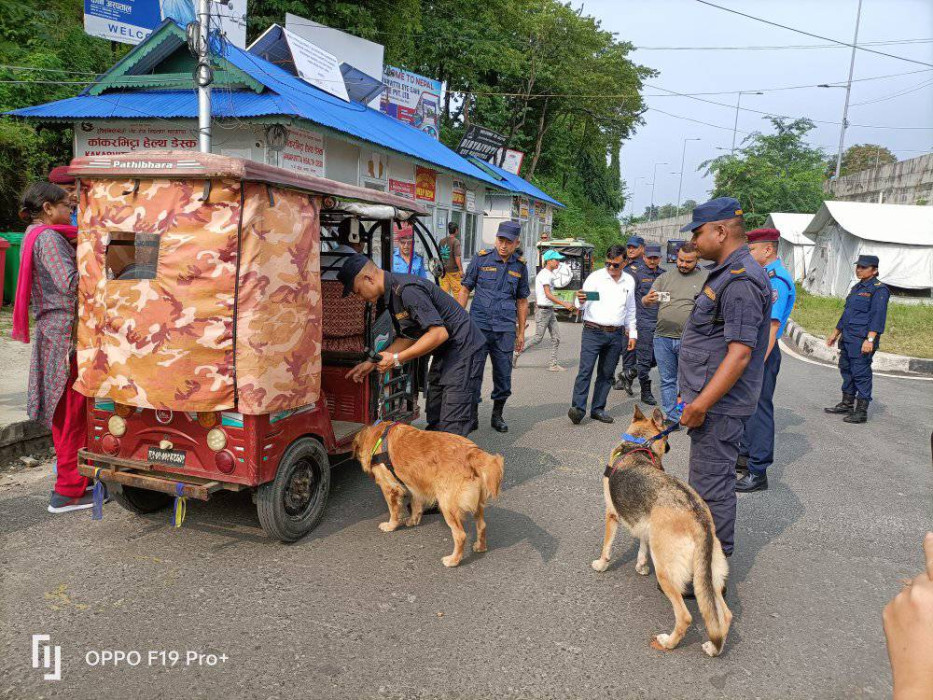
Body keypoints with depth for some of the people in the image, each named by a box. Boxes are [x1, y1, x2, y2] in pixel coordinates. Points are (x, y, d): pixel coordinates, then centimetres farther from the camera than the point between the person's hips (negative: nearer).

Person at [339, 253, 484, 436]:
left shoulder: (408, 290, -25)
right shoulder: (390, 294, 7)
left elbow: (439, 333, -28)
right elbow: (407, 338, 14)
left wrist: (396, 359, -23)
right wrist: (373, 363, 7)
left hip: (462, 349, -10)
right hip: (444, 353, 10)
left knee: (452, 428, -12)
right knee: (434, 420, 15)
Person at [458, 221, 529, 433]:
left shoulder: (520, 266, 9)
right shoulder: (481, 259, 1)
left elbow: (522, 301, 15)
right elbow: (465, 290, 5)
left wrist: (521, 332, 13)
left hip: (505, 329, 2)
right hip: (478, 325, -2)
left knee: (503, 375, 8)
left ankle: (497, 415, 26)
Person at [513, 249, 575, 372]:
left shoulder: (549, 274, 16)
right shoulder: (545, 274, -14)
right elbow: (548, 294, -21)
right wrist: (564, 304, -24)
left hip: (550, 310, 10)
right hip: (543, 310, -10)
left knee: (556, 338, 5)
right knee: (538, 338, -3)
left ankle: (553, 364, 7)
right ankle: (516, 354, 9)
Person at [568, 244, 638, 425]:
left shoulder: (629, 281, 11)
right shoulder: (595, 277, -2)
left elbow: (630, 310, 21)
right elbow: (582, 305, -6)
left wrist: (632, 334, 19)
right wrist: (581, 301, -29)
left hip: (616, 335, 4)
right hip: (593, 331, -4)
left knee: (607, 373, 7)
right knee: (585, 370, -12)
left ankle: (598, 409, 15)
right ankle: (578, 408, -14)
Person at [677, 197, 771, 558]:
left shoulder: (740, 281, -19)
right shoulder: (726, 273, 15)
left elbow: (740, 352, -25)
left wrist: (701, 404, -25)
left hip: (718, 406, -11)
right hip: (709, 399, 11)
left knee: (712, 486, -2)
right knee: (709, 481, 20)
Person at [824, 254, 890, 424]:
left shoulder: (879, 289, -9)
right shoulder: (857, 287, 18)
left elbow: (878, 316, -17)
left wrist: (870, 339, -25)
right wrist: (836, 333, 26)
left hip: (862, 340, -9)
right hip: (847, 338, 9)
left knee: (861, 373, -6)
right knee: (846, 369, 16)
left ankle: (861, 411, -1)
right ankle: (847, 404, 29)